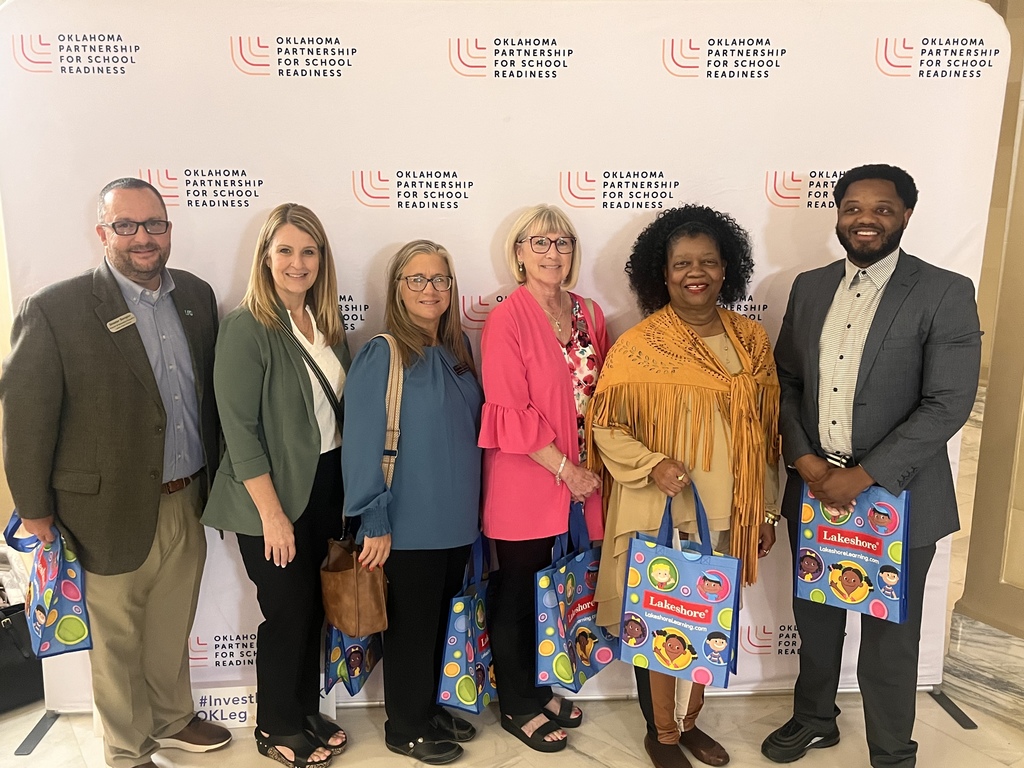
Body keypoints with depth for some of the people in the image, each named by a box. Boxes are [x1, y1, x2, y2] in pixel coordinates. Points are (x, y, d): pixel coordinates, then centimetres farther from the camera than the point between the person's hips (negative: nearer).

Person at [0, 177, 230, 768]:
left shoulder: (196, 295, 2)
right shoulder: (55, 310, -15)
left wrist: (215, 474, 12)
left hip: (188, 503, 5)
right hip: (115, 512, -4)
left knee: (172, 629, 23)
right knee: (119, 641, 16)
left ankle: (172, 719, 47)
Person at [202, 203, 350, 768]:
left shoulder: (326, 324, 6)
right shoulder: (247, 328, -14)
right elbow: (239, 429, -16)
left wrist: (346, 494, 5)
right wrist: (272, 513, -17)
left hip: (325, 485, 6)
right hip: (274, 495, -6)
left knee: (314, 607, 14)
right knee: (288, 612, 6)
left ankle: (306, 712, 35)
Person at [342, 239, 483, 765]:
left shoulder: (458, 348, 5)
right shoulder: (381, 355, -15)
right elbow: (361, 444, -16)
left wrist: (470, 503, 10)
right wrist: (375, 522, -16)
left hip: (457, 518, 6)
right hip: (409, 523, -6)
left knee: (441, 621, 20)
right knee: (411, 626, 10)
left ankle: (430, 708, 40)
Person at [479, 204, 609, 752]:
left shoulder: (588, 315, 7)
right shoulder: (506, 320, -11)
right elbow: (511, 413, -16)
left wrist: (588, 468, 4)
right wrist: (564, 469, -14)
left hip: (579, 479, 6)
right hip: (525, 484, -6)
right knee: (517, 594, 10)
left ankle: (538, 689, 38)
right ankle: (516, 707, 29)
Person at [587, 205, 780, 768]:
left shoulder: (751, 339, 2)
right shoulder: (638, 346, -11)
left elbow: (766, 431, 8)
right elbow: (605, 425, -7)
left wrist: (767, 510, 10)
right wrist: (651, 465, -24)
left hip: (727, 512, 4)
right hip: (660, 512, -4)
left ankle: (689, 720, 40)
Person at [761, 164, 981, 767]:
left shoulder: (945, 293, -9)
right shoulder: (810, 287, 5)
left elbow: (948, 405, -15)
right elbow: (786, 383, 6)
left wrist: (862, 477, -18)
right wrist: (806, 462, -8)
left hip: (896, 496, -4)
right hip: (814, 488, 4)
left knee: (890, 639, 10)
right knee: (816, 619, 19)